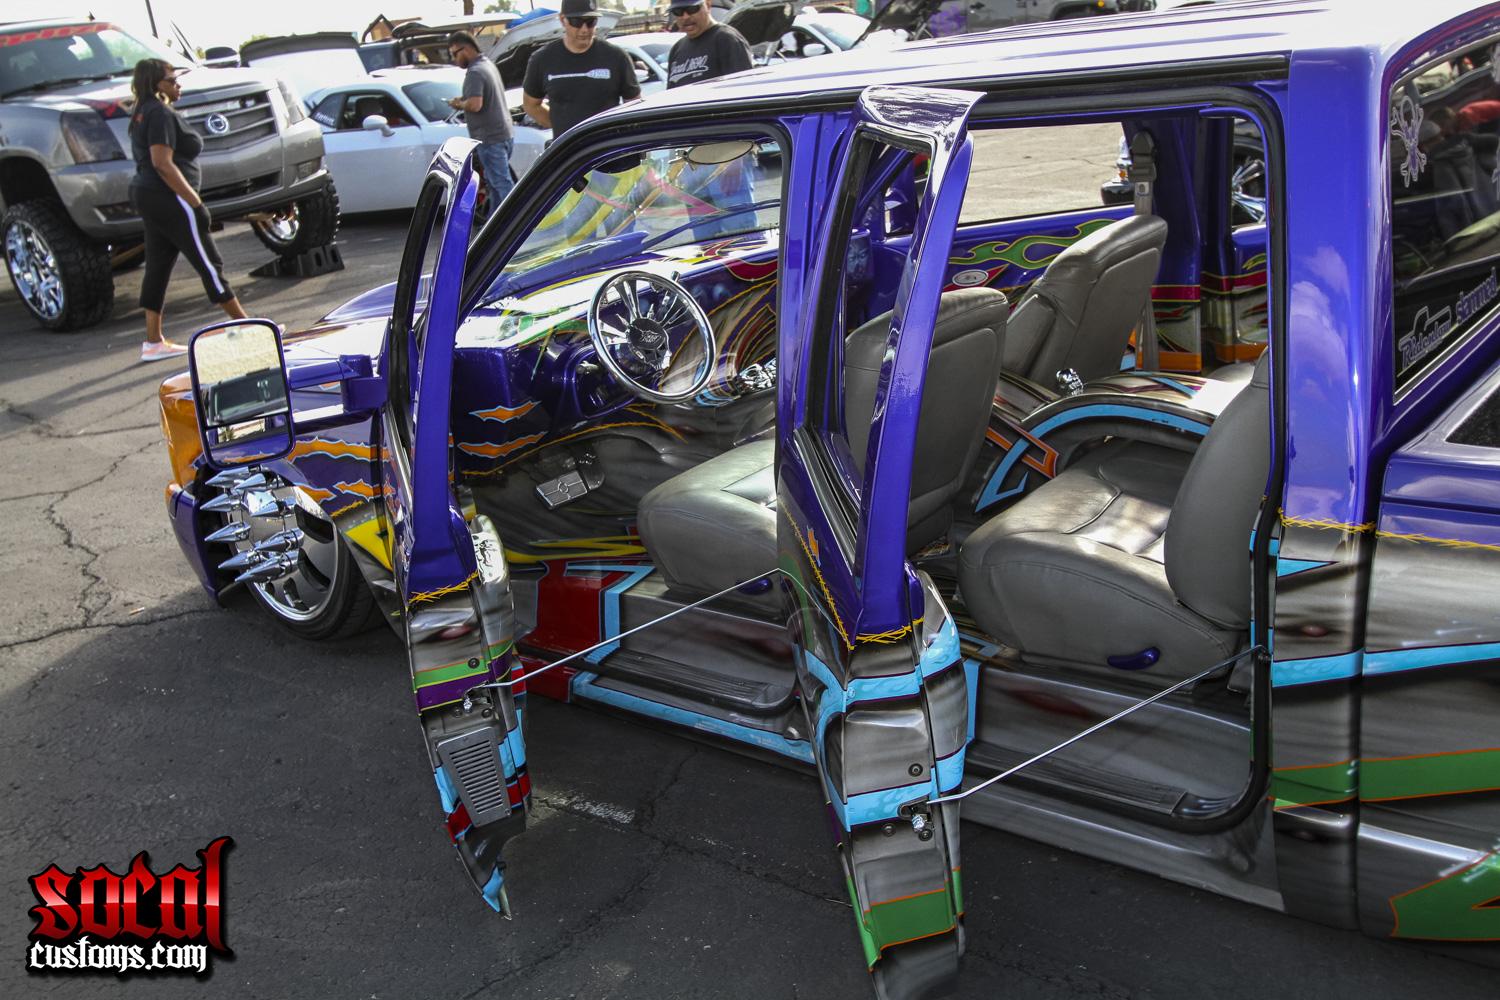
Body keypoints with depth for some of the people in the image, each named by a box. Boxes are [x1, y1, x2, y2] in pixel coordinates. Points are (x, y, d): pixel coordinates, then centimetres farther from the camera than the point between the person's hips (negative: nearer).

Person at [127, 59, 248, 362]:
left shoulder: (142, 115, 17)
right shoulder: (161, 114, -14)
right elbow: (163, 163, -22)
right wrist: (196, 202, -21)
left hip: (146, 195, 10)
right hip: (167, 199, -10)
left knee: (157, 267, 10)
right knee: (208, 264, -4)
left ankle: (153, 342, 11)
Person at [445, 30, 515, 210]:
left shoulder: (475, 72, -16)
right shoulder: (488, 64, 15)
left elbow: (475, 104, -28)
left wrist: (458, 104, -8)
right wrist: (463, 102, 14)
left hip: (491, 139, -10)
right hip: (505, 134, 10)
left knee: (503, 185, -8)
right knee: (494, 182, 17)